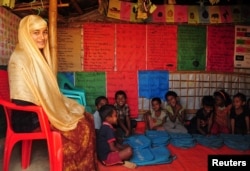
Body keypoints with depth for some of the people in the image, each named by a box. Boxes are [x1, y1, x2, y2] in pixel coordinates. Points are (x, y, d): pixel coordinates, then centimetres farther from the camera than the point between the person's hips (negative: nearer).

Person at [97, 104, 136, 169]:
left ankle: (120, 159, 0)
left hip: (104, 154, 10)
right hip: (107, 158, -10)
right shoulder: (108, 129, -21)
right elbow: (112, 148, -21)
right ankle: (123, 162, -1)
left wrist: (123, 148, 8)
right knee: (129, 150, -24)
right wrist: (122, 151, -6)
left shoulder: (104, 127, 9)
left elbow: (115, 143, 16)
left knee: (127, 146, 19)